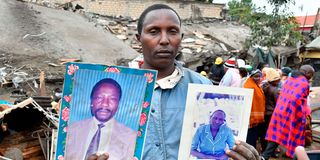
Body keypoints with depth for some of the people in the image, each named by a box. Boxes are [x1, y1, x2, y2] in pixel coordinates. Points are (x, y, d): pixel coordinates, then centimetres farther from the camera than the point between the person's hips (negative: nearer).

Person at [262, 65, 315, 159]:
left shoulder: (289, 79, 12)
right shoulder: (304, 83, -12)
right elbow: (297, 99, -25)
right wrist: (302, 116, -17)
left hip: (280, 112, 7)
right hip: (292, 115, -7)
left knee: (276, 137, 11)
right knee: (294, 139, 11)